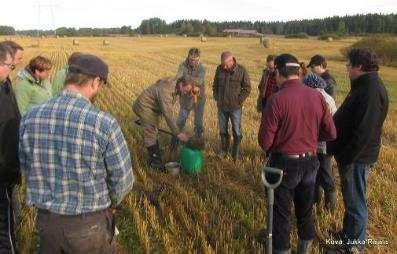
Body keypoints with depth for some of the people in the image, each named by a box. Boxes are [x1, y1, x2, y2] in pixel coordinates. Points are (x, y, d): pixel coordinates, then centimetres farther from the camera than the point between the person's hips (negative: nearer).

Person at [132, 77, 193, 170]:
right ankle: (156, 163, -5)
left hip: (154, 108, 9)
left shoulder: (176, 89, -5)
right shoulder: (165, 90, -34)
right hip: (144, 106, -9)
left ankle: (154, 160, 21)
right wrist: (178, 133, -37)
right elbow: (168, 114, -37)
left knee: (153, 132, 12)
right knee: (151, 134, -10)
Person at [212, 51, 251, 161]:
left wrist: (239, 101, -10)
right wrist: (217, 99, 5)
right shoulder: (219, 69, 1)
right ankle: (223, 151, 30)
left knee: (237, 131, 4)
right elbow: (215, 85, 14)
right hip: (222, 106, 4)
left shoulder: (241, 70, -10)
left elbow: (247, 88, -4)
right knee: (222, 130, 14)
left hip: (235, 107, -3)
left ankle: (236, 155, 16)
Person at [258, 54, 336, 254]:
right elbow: (331, 133, 0)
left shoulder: (276, 100, -20)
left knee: (281, 213, 12)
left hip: (284, 164, -5)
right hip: (310, 162, 5)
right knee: (306, 209, 23)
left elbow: (265, 141, -18)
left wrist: (271, 150, 4)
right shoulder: (317, 96, -6)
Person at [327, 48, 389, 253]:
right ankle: (348, 233, 40)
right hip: (352, 155, 10)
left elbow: (364, 132, -27)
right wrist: (337, 149, 16)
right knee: (351, 198, 22)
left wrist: (346, 157, -22)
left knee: (355, 202, 5)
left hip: (357, 159, -10)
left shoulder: (372, 91, -23)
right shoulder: (364, 86, 10)